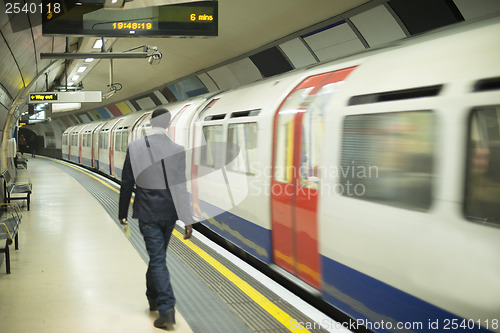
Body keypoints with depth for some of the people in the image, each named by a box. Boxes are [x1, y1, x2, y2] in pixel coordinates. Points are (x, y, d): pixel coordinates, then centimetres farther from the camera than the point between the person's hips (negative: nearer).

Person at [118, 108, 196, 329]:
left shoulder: (135, 148, -7)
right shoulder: (177, 150, -8)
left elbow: (127, 183, -2)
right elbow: (180, 188, -12)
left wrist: (122, 213, 10)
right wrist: (188, 220, -10)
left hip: (147, 213, -2)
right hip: (169, 212, 2)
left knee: (157, 258, -1)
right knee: (158, 255, 20)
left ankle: (166, 309, -10)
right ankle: (153, 298, 38)